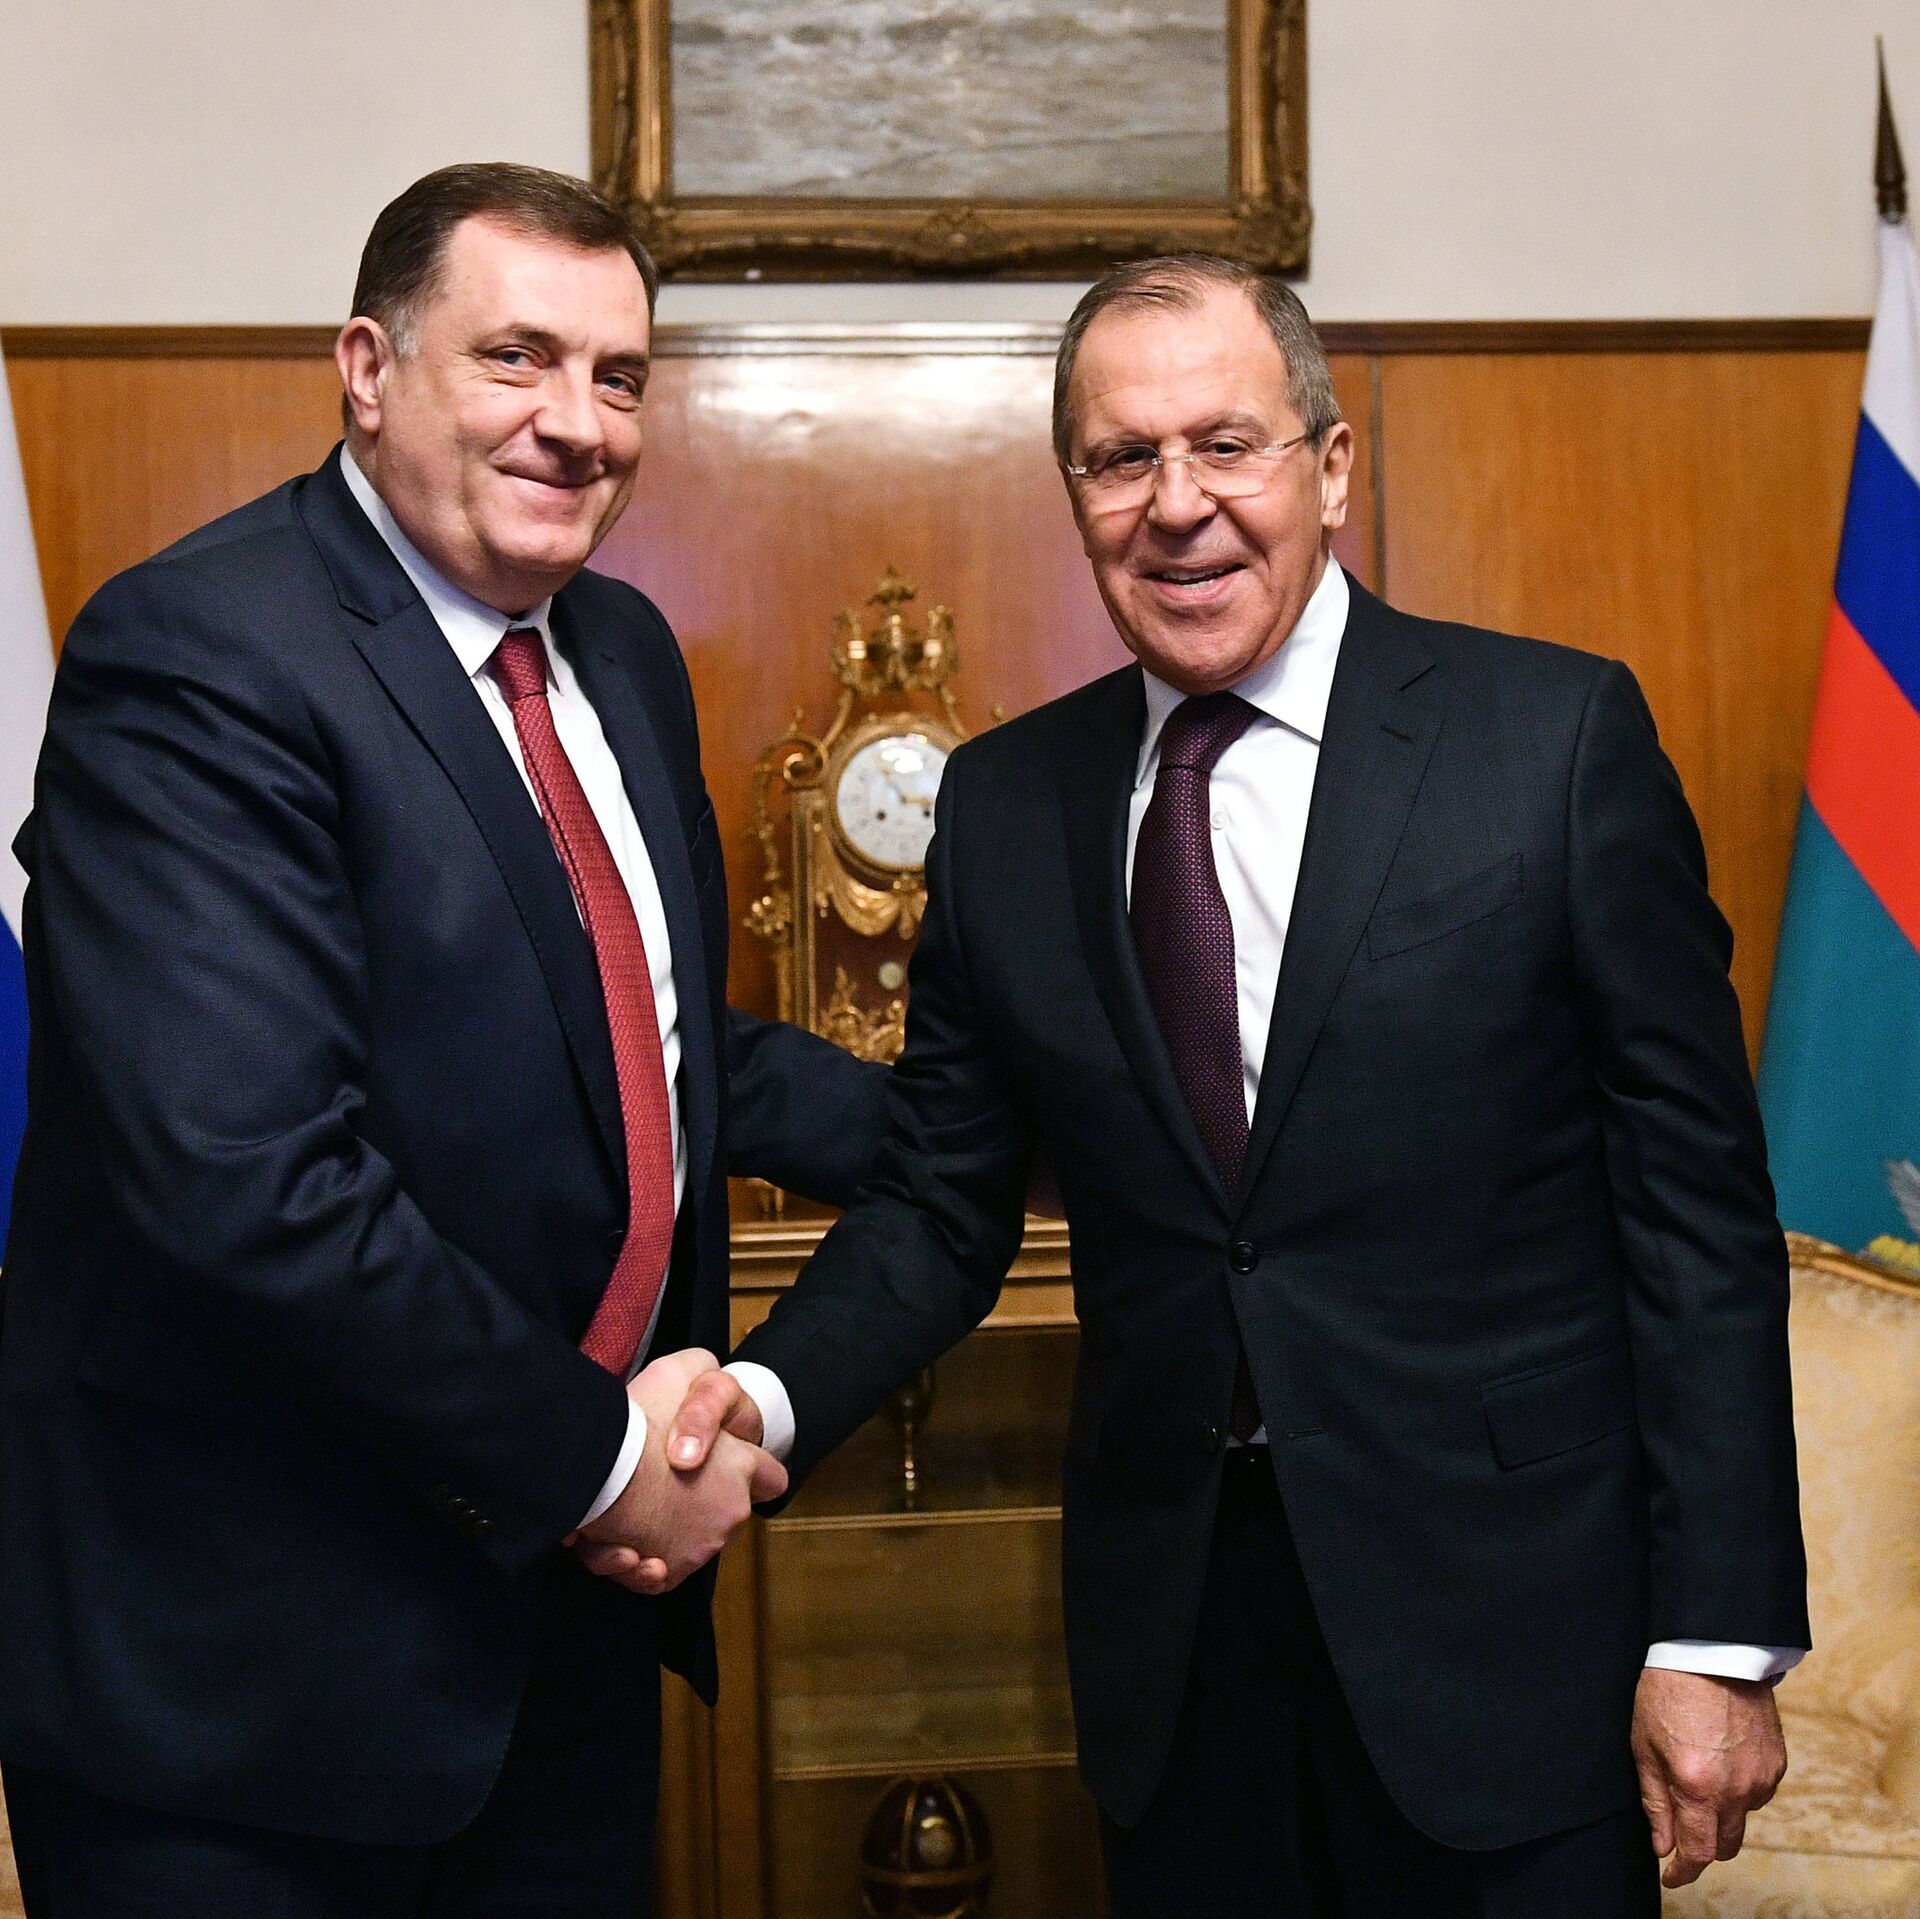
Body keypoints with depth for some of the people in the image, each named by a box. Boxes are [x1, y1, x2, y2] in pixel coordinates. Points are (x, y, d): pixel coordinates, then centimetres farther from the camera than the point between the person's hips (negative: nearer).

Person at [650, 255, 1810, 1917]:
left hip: (1504, 1622, -3)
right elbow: (942, 1206, 6)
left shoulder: (1562, 737, -7)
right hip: (1173, 1629, 3)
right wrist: (769, 1398, -13)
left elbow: (1699, 1204, -7)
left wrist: (1720, 1638, -9)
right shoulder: (1005, 801, 3)